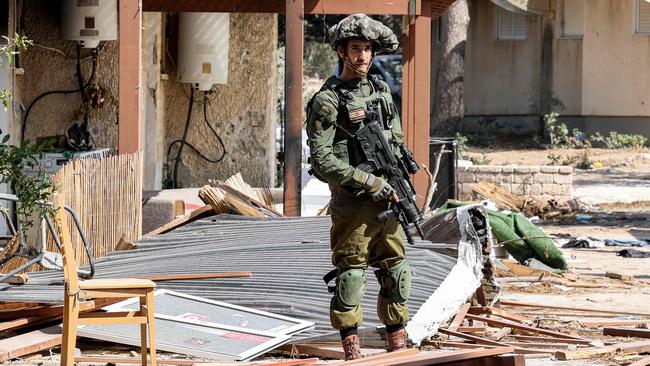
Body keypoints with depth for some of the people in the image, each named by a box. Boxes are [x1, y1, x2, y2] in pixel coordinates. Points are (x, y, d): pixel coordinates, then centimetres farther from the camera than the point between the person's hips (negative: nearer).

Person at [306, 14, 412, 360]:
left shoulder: (381, 91, 12)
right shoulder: (327, 101, -9)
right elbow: (322, 162, -14)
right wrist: (373, 184, -16)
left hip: (387, 203, 6)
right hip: (351, 205, -6)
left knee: (396, 276, 9)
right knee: (350, 277, -3)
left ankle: (397, 348, 19)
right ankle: (353, 354, 4)